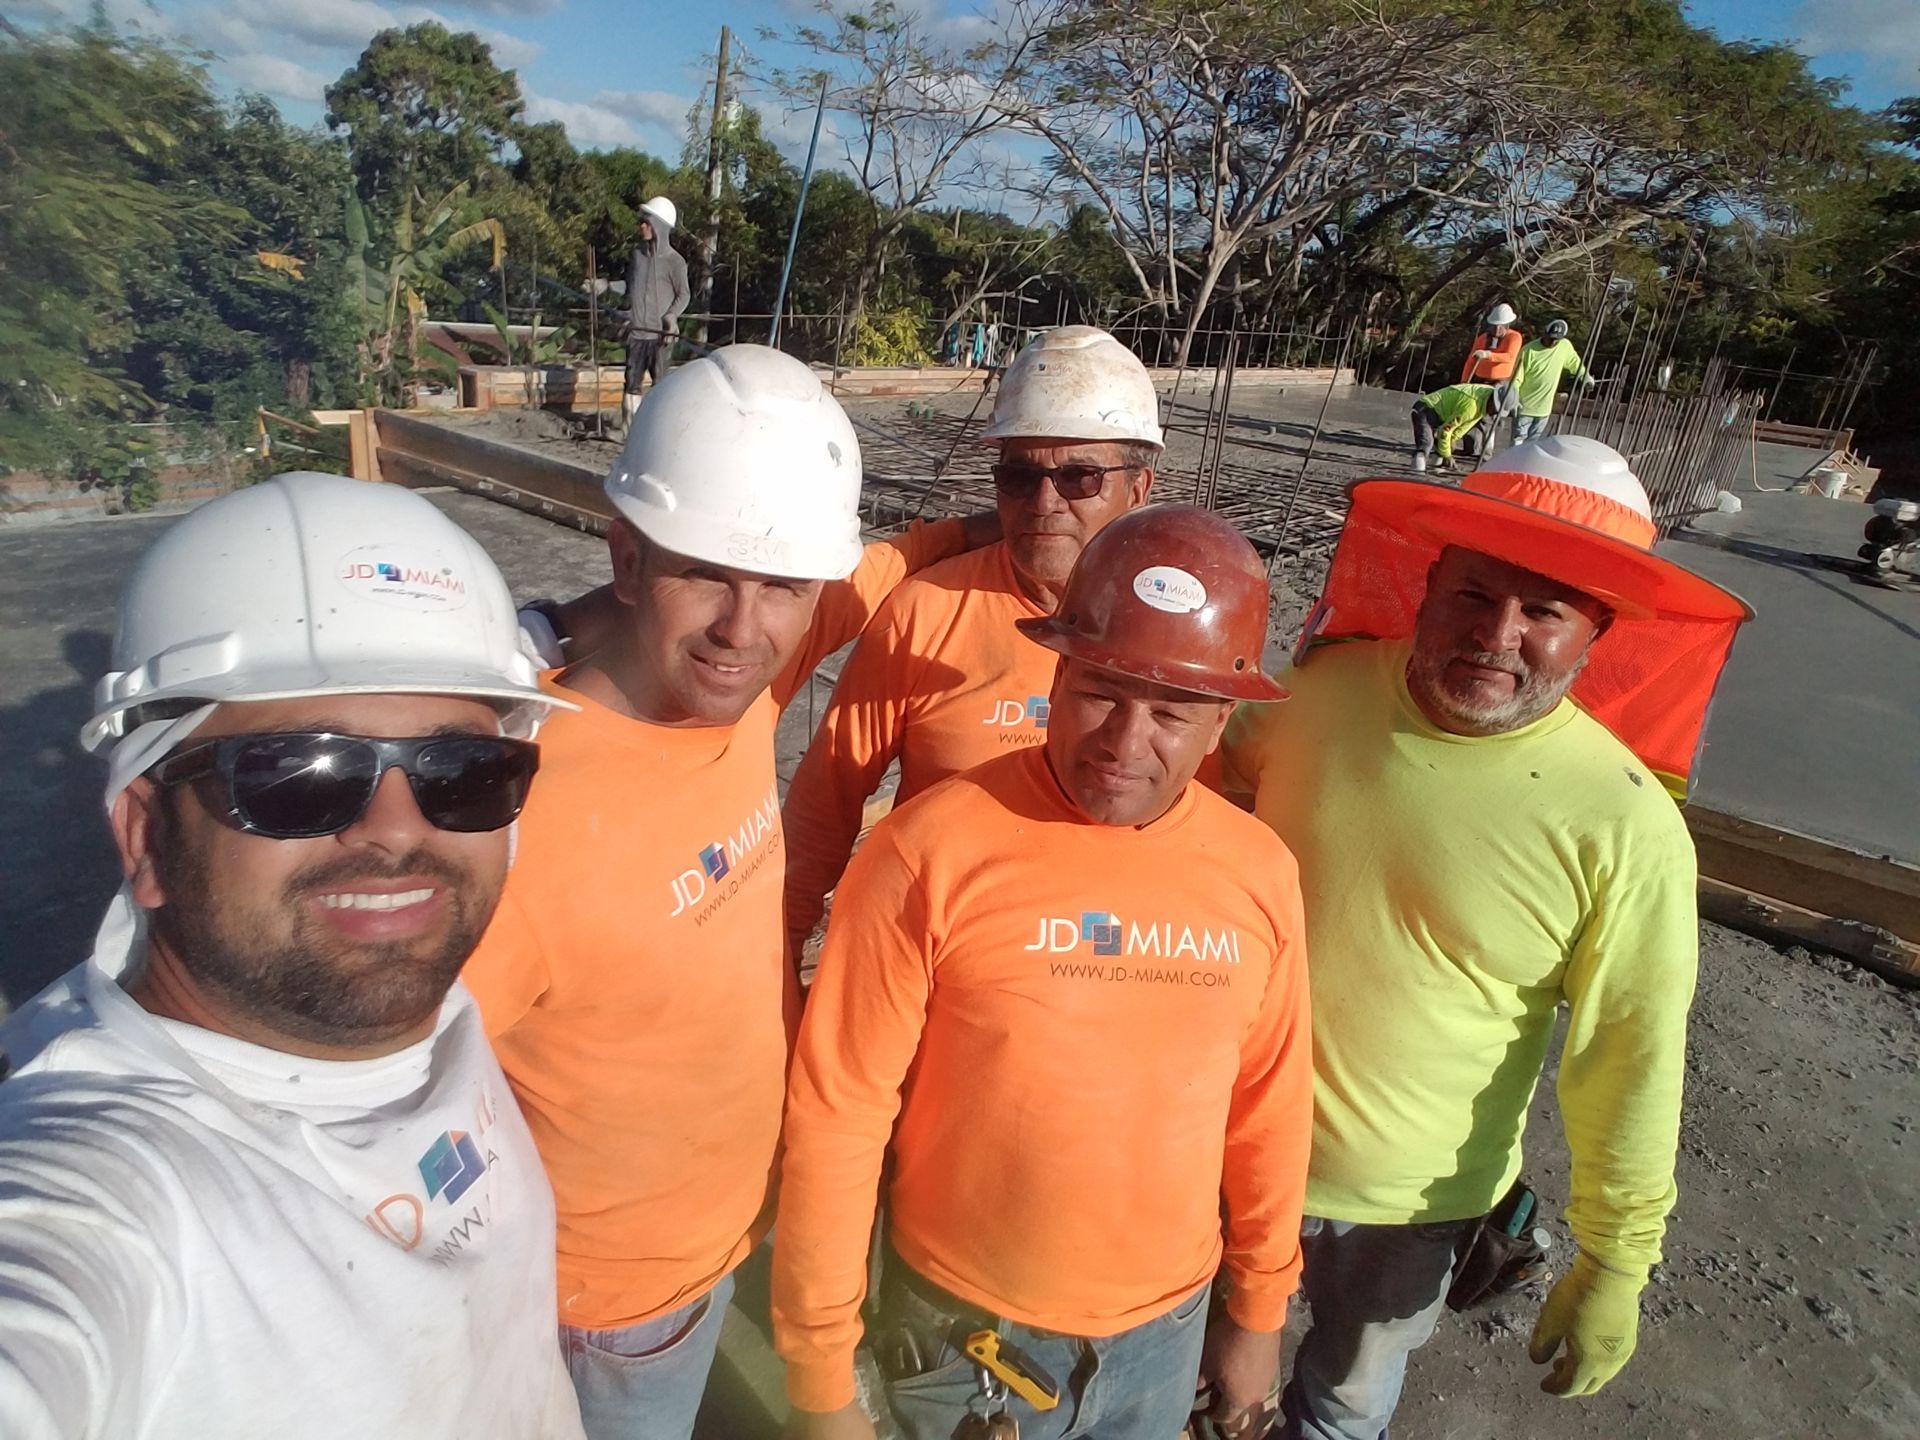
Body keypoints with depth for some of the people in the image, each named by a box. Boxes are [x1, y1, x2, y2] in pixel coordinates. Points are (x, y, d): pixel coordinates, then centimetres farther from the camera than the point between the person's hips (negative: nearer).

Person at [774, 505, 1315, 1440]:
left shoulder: (1258, 873, -10)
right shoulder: (932, 852, -23)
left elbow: (1268, 1107, 2)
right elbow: (835, 1119, -16)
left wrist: (1258, 1310, 11)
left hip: (1166, 1323, 4)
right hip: (967, 1328, -3)